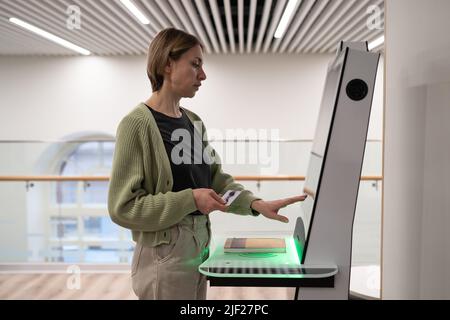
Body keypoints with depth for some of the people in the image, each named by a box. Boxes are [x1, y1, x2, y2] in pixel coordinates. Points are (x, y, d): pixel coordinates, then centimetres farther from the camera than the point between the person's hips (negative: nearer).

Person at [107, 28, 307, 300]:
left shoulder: (193, 122, 8)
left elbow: (216, 178, 10)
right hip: (165, 254, -7)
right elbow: (123, 206, -17)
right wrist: (189, 199, -20)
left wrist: (257, 204, -4)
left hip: (199, 246, 8)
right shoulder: (138, 124, -15)